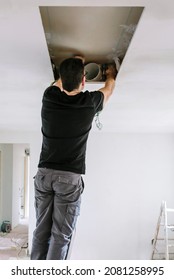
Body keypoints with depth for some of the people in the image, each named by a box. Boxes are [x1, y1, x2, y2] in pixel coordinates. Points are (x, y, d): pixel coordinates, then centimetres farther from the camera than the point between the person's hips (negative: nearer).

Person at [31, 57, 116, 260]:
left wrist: (71, 66, 42)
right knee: (60, 235, -1)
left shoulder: (49, 97, -1)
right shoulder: (89, 103, -6)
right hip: (69, 177, -3)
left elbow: (60, 82, 25)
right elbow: (108, 90, 18)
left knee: (41, 231, 8)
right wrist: (111, 75, 39)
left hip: (44, 173, 4)